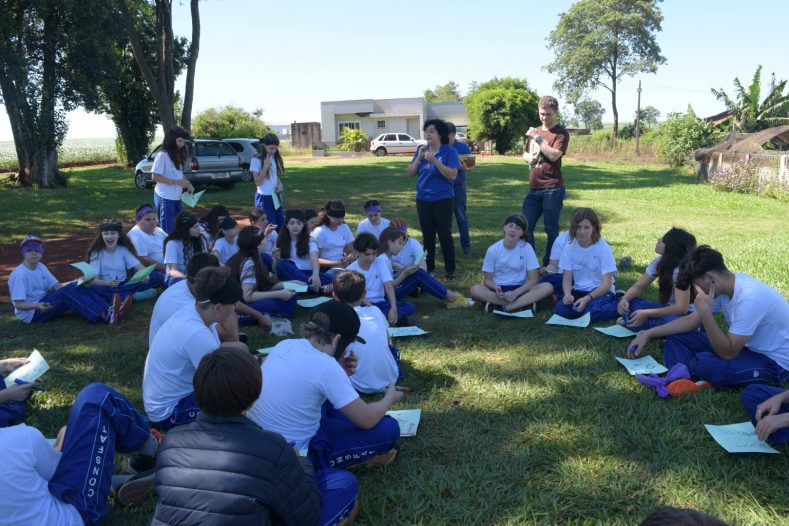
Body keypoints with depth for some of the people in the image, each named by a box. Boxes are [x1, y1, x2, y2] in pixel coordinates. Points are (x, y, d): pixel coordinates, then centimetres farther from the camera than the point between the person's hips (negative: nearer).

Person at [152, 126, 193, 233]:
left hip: (176, 196, 8)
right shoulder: (162, 155, -15)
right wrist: (176, 182, -21)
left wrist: (188, 184, -1)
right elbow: (155, 177, -16)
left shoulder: (178, 154, 8)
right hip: (165, 197, -8)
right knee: (168, 228, 1)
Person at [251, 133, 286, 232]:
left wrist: (280, 184, -4)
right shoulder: (256, 160, -11)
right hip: (264, 197, -6)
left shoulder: (275, 158, 7)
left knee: (281, 224, 8)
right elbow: (258, 182, -13)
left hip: (275, 196, 6)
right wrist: (266, 166, -21)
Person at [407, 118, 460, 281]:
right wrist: (419, 158, -11)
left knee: (445, 235, 0)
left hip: (443, 199, -4)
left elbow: (452, 175, -18)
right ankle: (429, 268, 22)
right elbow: (410, 173, 4)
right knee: (427, 236, 11)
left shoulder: (449, 151, -8)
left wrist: (434, 160, -24)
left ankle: (450, 270, 9)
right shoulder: (421, 150, 6)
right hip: (423, 200, 4)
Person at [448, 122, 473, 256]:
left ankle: (466, 245, 11)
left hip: (458, 186, -2)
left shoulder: (462, 147, -2)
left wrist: (465, 168, -21)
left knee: (461, 217, 3)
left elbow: (471, 166, 0)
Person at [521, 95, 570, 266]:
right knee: (526, 227, 5)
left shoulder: (561, 133, -2)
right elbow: (525, 154, 28)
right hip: (534, 188, 6)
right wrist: (529, 157, 4)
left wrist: (537, 137, -12)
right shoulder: (535, 131, 18)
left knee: (551, 229, -1)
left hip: (552, 189, -6)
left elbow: (554, 155, -17)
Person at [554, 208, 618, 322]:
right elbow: (567, 278, -2)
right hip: (578, 291, 3)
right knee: (560, 309, -27)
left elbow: (607, 284, -13)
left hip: (600, 292, -3)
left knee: (592, 312, -34)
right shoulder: (569, 247, -2)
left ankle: (615, 307, -5)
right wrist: (567, 294, -24)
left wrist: (587, 298, -28)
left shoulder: (603, 248, -12)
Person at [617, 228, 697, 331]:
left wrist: (646, 314, -31)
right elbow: (638, 287, 1)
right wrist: (624, 299, -20)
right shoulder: (659, 262, -6)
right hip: (667, 309, 6)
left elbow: (681, 309, -30)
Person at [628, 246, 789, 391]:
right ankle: (682, 382, -22)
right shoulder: (723, 285, -5)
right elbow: (691, 320, 6)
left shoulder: (749, 298, -31)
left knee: (704, 363, -33)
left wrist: (705, 311, -31)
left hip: (774, 363, -9)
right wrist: (648, 334, 0)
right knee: (675, 341, 0)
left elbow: (728, 353, -28)